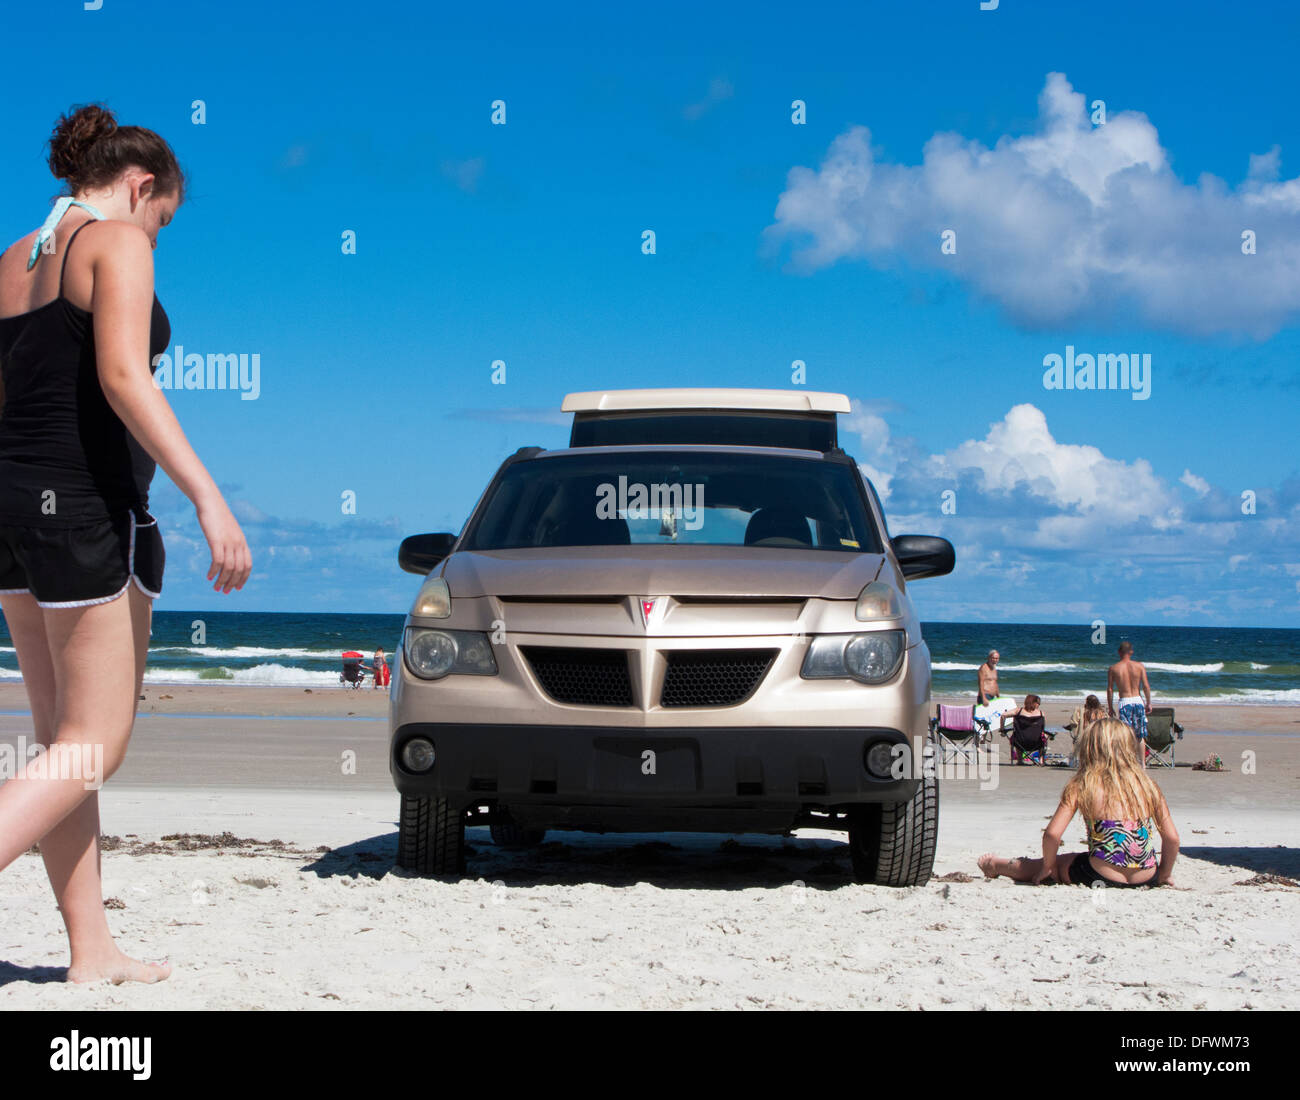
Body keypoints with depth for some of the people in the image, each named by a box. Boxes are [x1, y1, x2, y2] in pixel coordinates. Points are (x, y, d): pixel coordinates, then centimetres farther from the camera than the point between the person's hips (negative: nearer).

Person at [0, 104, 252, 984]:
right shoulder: (117, 243, -7)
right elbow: (124, 379, -21)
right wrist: (208, 498, -25)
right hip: (91, 504, -8)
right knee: (95, 746, -3)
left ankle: (93, 949, 15)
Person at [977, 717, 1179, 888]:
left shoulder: (1081, 786, -7)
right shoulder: (1147, 784, 1)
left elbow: (1052, 834, -12)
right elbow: (1172, 838, 0)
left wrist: (1047, 867, 6)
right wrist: (1164, 875, 15)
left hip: (1102, 878, -3)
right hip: (1146, 878, 3)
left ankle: (996, 865, 49)